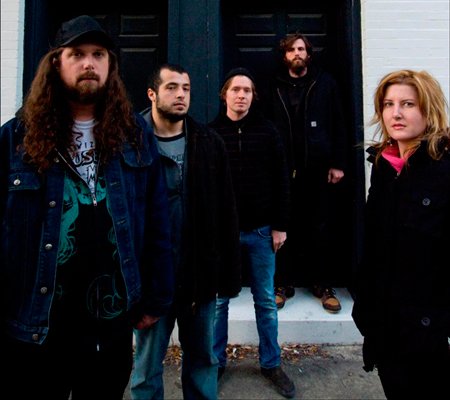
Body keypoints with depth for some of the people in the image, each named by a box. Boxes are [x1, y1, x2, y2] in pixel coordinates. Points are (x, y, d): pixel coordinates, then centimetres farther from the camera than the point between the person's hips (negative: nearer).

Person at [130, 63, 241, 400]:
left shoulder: (209, 142, 2)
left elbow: (226, 212, 2)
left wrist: (229, 273, 0)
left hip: (201, 273, 3)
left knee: (203, 360, 19)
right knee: (148, 367, 15)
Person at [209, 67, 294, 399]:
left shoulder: (268, 132, 2)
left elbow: (281, 181, 2)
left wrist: (280, 226, -1)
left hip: (261, 231, 1)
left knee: (266, 301, 12)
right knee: (218, 300, 11)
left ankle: (271, 364, 29)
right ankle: (216, 362, 29)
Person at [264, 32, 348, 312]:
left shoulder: (325, 83, 7)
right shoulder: (276, 88, 10)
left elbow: (339, 126, 4)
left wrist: (338, 163, -3)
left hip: (319, 169, 0)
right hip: (286, 170, 1)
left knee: (321, 228, 6)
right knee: (286, 227, 5)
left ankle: (323, 285, 19)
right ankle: (284, 283, 17)